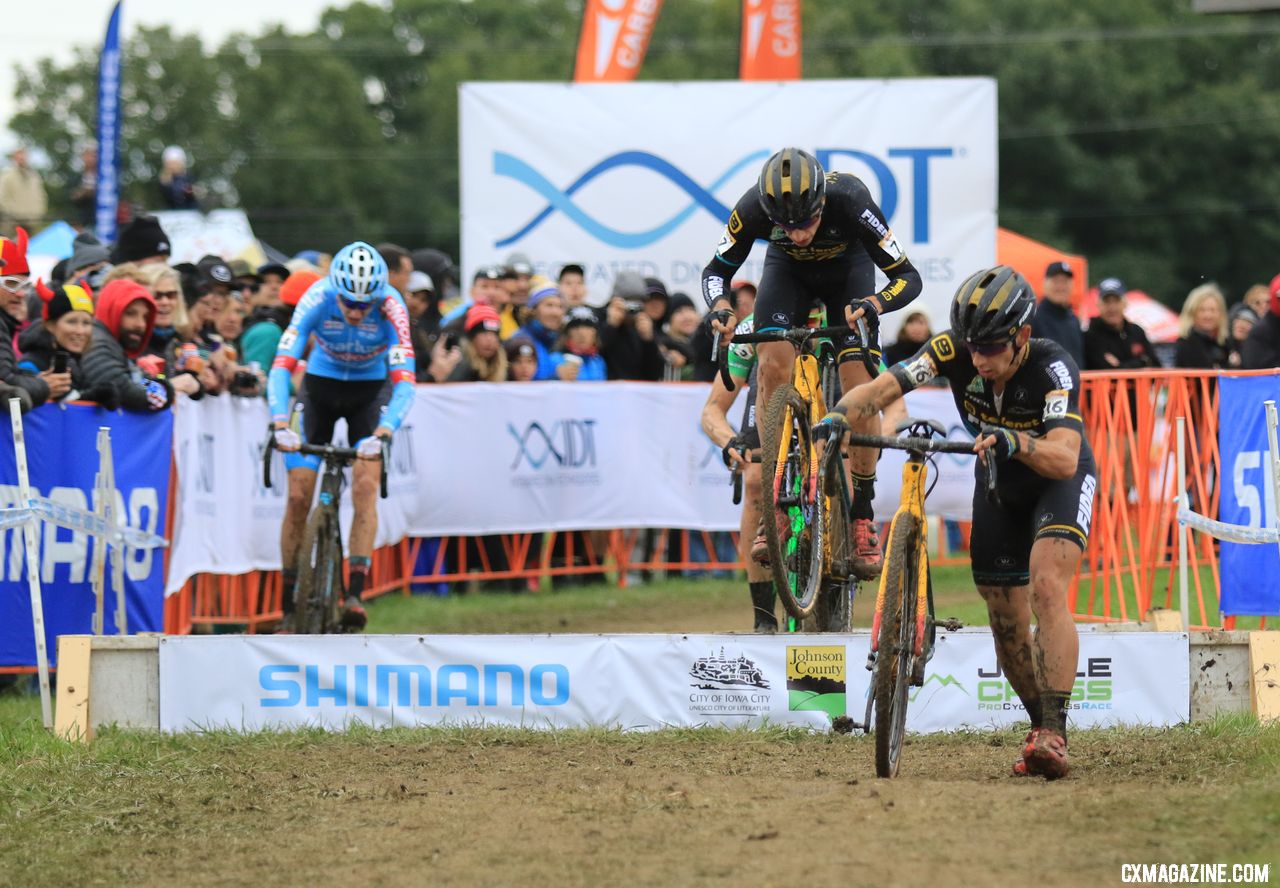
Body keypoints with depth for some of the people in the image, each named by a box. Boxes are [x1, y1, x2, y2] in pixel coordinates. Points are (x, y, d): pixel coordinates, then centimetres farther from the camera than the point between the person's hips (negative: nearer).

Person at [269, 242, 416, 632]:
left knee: (365, 486, -20)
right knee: (298, 495, -5)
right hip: (320, 385, 1)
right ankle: (289, 604, 5)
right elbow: (281, 367, -34)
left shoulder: (391, 308, -30)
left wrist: (381, 434, -51)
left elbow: (404, 382, -36)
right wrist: (281, 426, -48)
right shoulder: (317, 299, -29)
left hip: (370, 390, -1)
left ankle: (355, 593, -21)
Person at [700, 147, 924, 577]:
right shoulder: (754, 208, -34)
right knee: (773, 364, -23)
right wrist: (720, 307, -38)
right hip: (788, 271, 1)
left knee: (859, 388, -16)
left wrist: (874, 304, -52)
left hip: (848, 270, -1)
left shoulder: (850, 200, -39)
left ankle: (863, 517, -3)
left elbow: (908, 276, -31)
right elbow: (717, 270, -16)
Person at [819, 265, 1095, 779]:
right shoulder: (956, 351, -24)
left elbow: (1064, 458, -47)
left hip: (1059, 479, -5)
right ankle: (1041, 729, 25)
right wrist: (841, 414, -51)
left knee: (1047, 588, -26)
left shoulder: (1051, 367, -35)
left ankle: (1054, 736, -27)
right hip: (998, 484, 5)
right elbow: (884, 387, -31)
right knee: (1006, 621, 5)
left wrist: (1014, 442, -65)